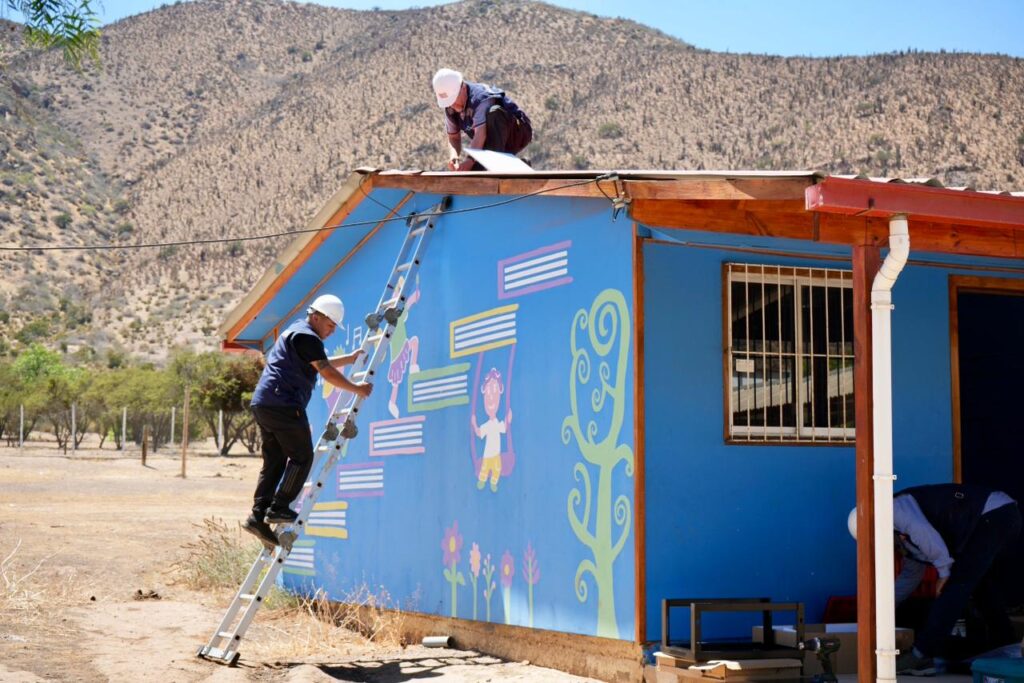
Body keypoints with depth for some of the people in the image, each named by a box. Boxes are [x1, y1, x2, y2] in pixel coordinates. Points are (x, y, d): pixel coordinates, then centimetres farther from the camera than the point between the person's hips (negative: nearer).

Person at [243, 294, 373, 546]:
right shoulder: (306, 336, -7)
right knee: (301, 457, -2)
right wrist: (356, 389, -2)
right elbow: (327, 373, -11)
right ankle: (279, 508, -6)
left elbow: (320, 364, 39)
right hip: (283, 404, -10)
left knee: (274, 461, 9)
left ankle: (258, 517, 4)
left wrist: (350, 359, 42)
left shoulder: (295, 333, 26)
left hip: (263, 404, 10)